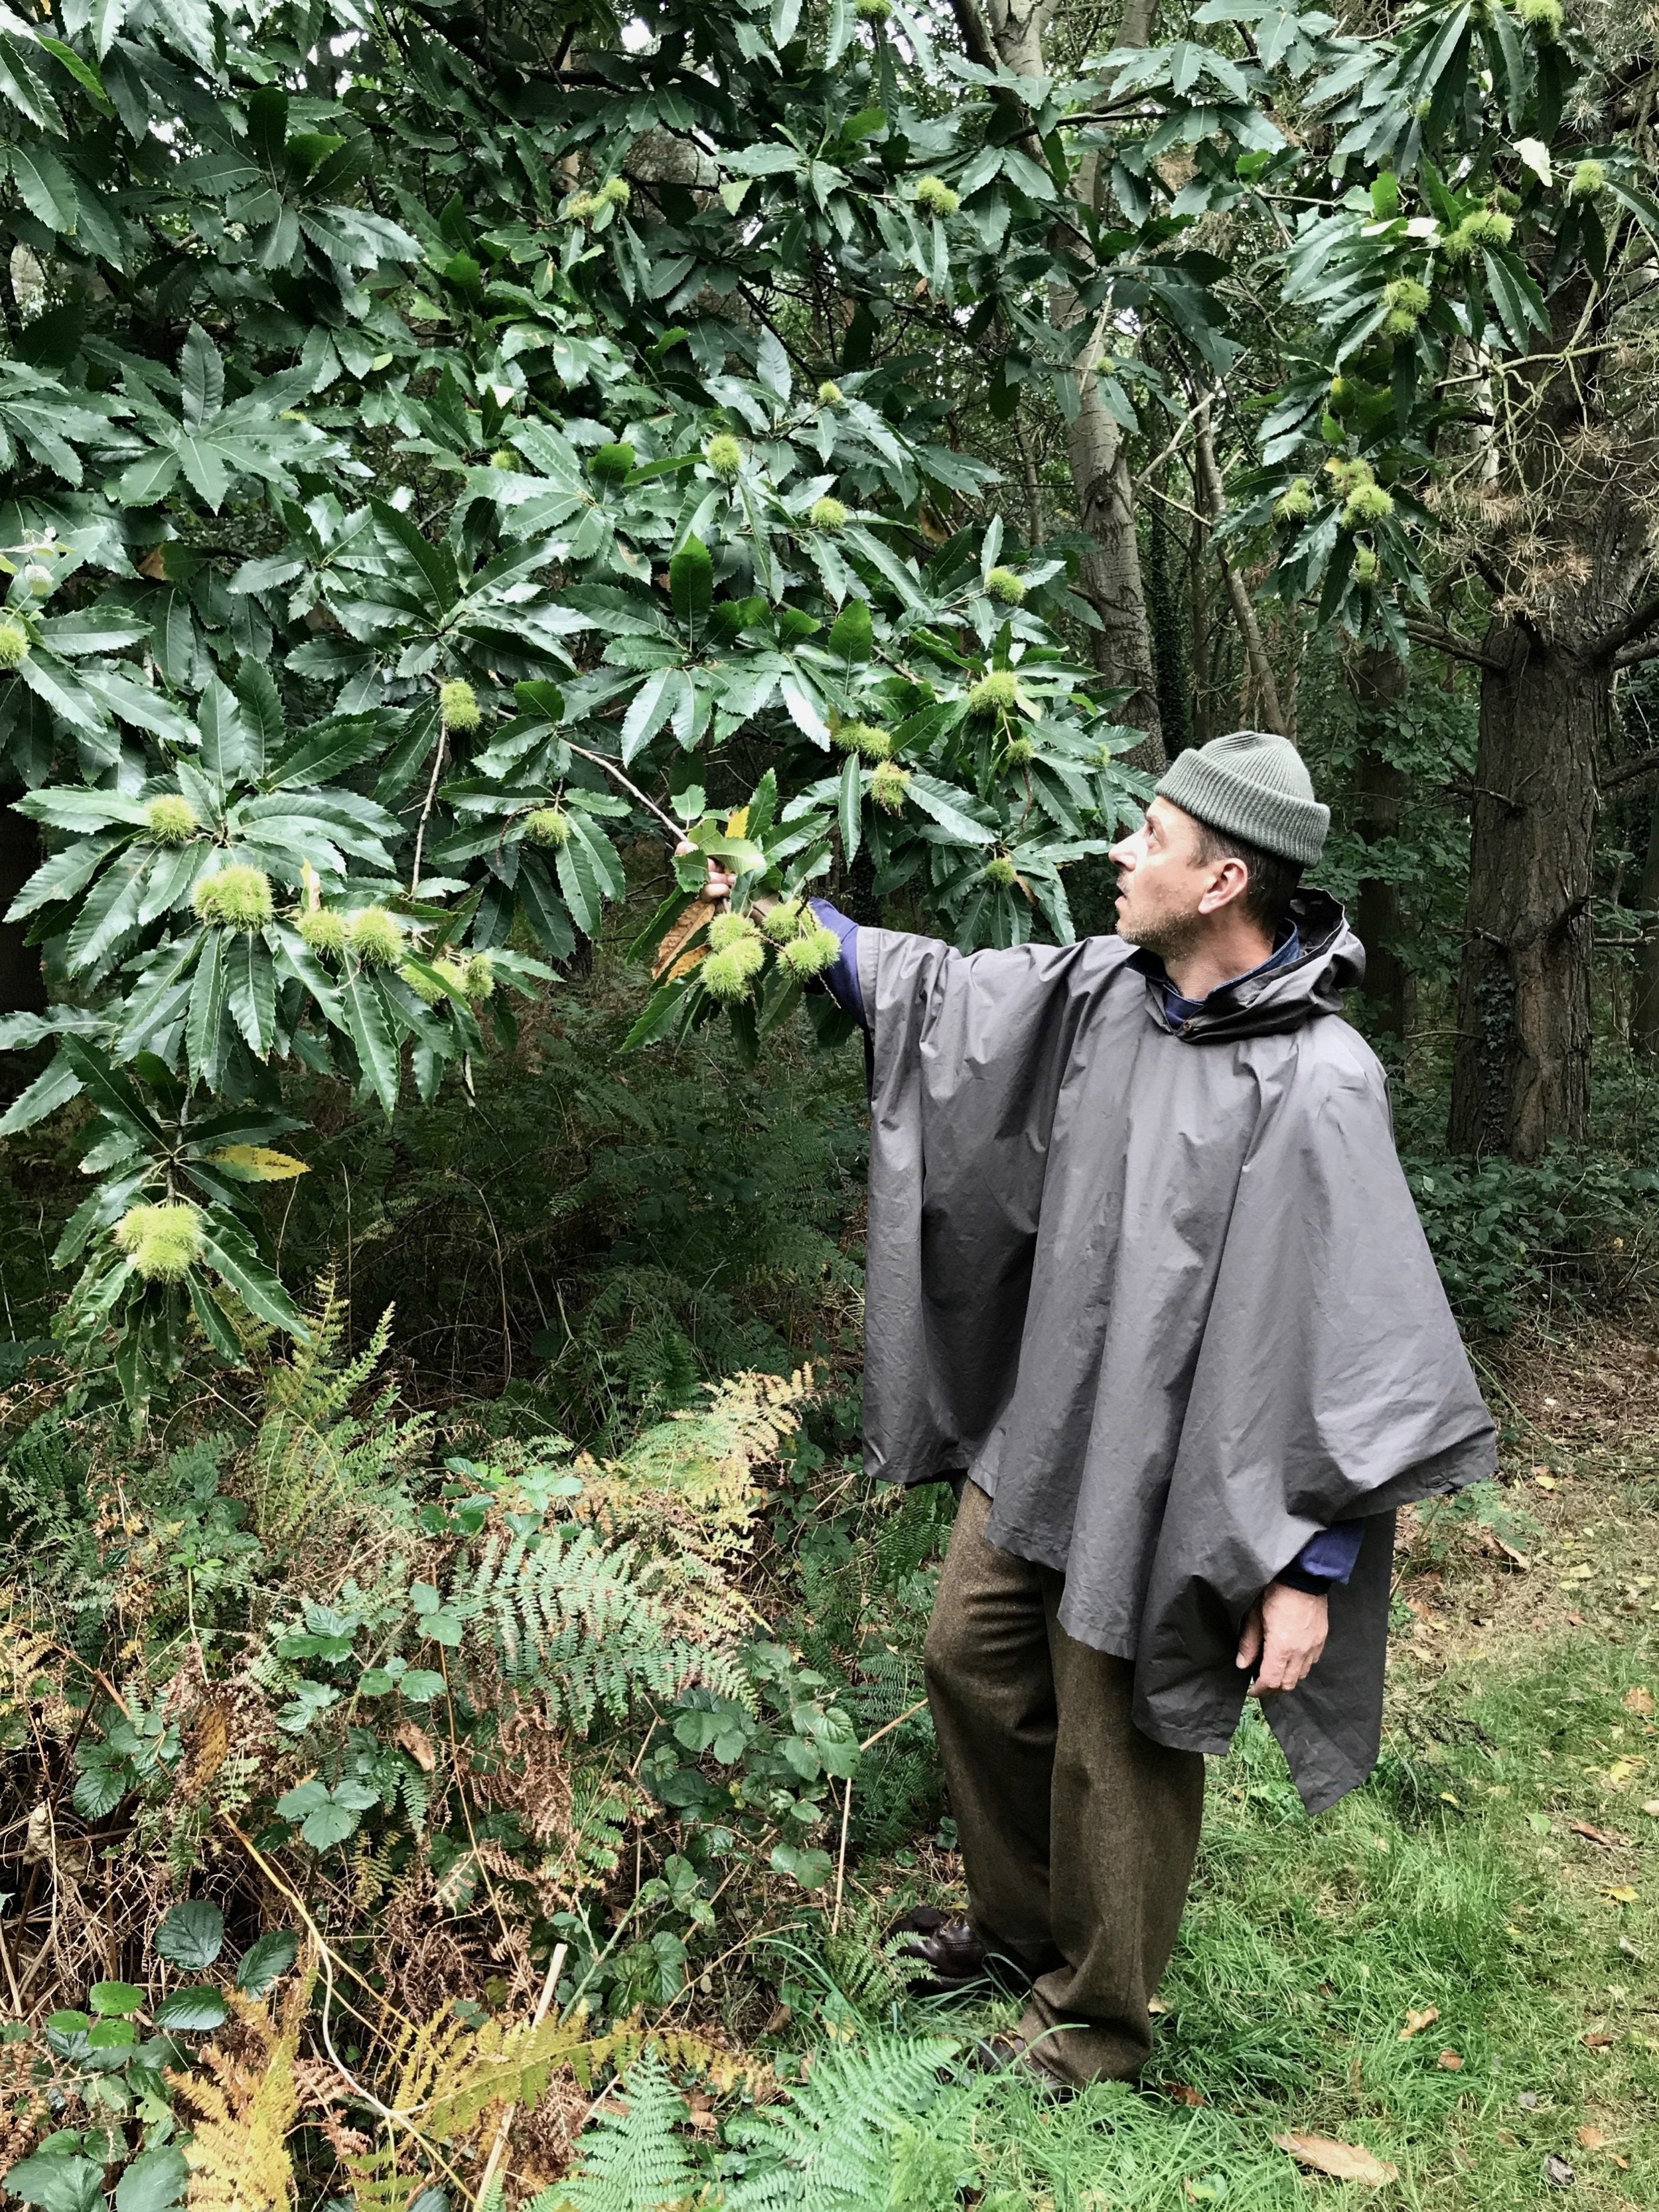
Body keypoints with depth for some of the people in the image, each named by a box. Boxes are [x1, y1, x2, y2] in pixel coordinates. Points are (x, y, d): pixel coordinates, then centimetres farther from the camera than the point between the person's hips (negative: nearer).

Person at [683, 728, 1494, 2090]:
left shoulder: (1313, 1086, -25)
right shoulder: (1105, 992, -4)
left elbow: (1357, 1347, -22)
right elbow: (931, 988, 13)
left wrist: (1308, 1573, -19)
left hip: (1156, 1488, -7)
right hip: (1035, 1437, 8)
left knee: (1118, 1756, 10)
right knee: (973, 1668, 21)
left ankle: (1096, 2020, 37)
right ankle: (1019, 1923, 47)